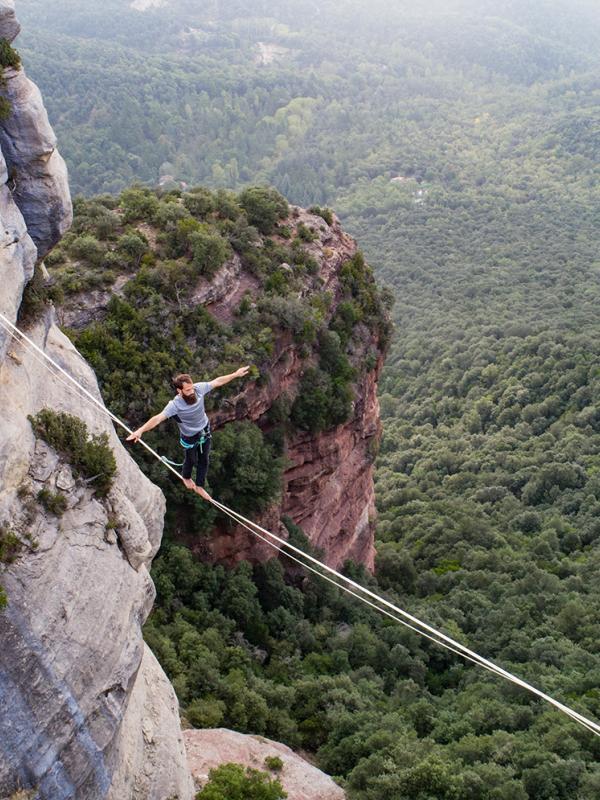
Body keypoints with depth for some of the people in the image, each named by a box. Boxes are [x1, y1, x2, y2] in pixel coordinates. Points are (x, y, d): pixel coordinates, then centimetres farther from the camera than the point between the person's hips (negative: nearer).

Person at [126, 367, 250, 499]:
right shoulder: (175, 405, -38)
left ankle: (199, 486, 44)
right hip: (190, 437, -4)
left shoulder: (199, 388, -26)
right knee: (191, 460, 24)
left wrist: (236, 374, -5)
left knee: (204, 460, 20)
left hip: (205, 430, 4)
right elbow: (158, 418, -48)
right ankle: (186, 477, 58)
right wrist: (140, 431, -61)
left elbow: (218, 381, -12)